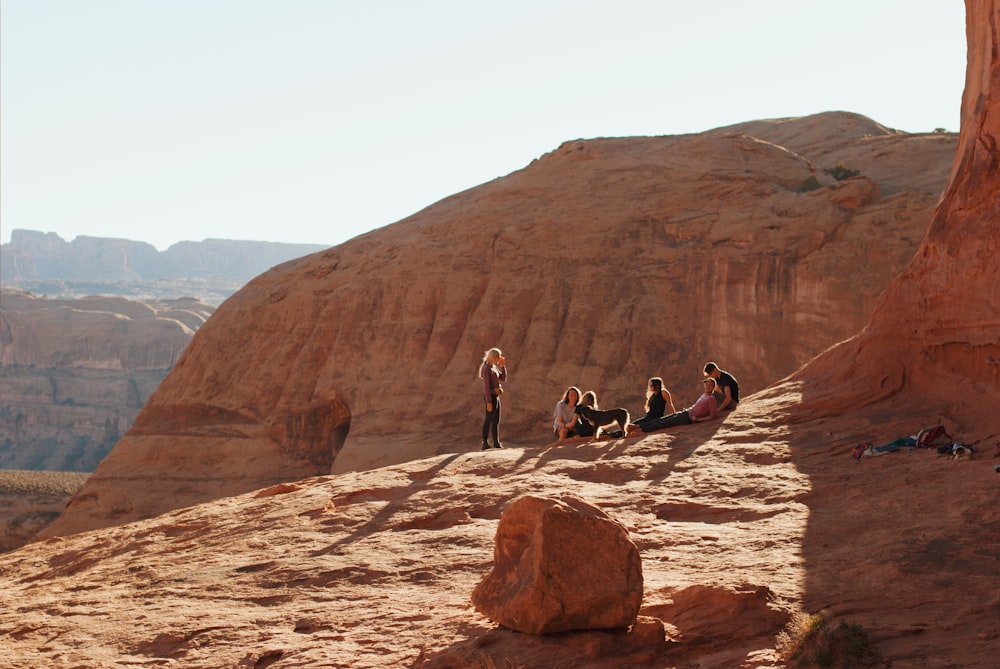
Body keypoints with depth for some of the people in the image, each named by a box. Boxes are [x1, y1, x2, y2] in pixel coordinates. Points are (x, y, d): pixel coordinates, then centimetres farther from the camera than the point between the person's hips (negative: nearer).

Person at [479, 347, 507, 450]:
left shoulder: (494, 367, 15)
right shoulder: (487, 368, -14)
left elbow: (503, 379, 14)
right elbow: (486, 385, -19)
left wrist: (503, 366, 4)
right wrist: (489, 402, -22)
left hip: (496, 396, 10)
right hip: (491, 396, -10)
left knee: (496, 420, 12)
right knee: (489, 420, -9)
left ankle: (496, 443, 17)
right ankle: (485, 444, -8)